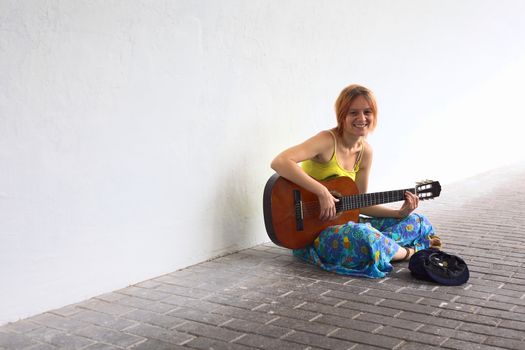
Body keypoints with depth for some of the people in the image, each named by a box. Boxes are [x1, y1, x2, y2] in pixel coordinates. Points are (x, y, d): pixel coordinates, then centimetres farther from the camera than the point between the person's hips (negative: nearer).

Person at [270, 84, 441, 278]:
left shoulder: (365, 152, 3)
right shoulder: (328, 140, -18)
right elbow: (280, 162, -34)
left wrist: (399, 213, -3)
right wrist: (322, 192, -34)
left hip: (341, 222, 8)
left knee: (418, 222, 9)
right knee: (362, 235, -37)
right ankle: (409, 252, -8)